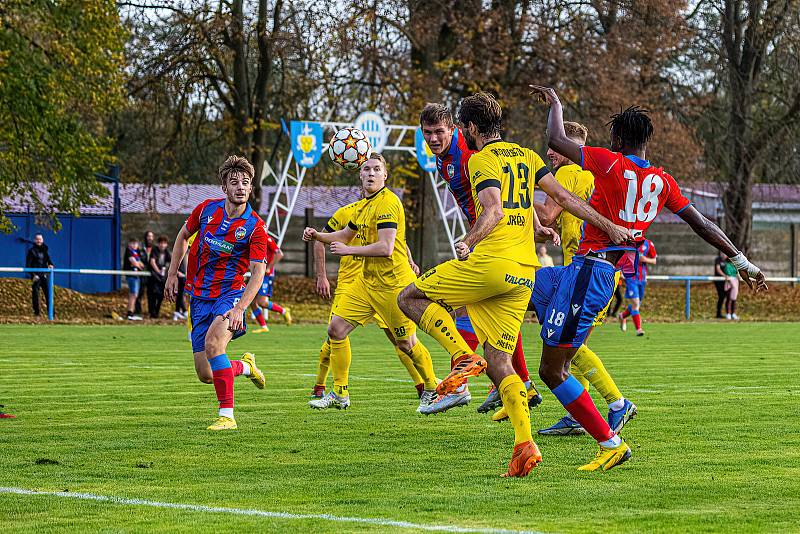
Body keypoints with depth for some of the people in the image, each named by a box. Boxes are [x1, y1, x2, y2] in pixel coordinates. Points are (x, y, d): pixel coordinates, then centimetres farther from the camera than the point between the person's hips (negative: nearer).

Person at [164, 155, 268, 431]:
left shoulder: (256, 227, -12)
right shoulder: (206, 209, -1)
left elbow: (258, 272, -16)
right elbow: (183, 235, 17)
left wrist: (240, 308, -28)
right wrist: (172, 274, 15)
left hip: (231, 293, -4)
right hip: (200, 295, 4)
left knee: (213, 342, -34)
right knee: (205, 374, 1)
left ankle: (227, 415, -27)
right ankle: (245, 366, 35)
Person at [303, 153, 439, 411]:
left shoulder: (387, 202, -17)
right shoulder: (362, 206, 11)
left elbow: (385, 247, -26)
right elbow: (345, 235, 27)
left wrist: (349, 250, -18)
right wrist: (317, 235, 9)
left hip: (392, 283, -8)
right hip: (367, 281, 8)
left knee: (407, 344, 2)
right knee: (336, 329, 0)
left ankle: (431, 389, 25)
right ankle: (340, 394, 8)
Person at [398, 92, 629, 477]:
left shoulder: (481, 160, -4)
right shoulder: (526, 156, 18)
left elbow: (494, 209, -20)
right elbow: (563, 196, 15)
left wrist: (469, 241, -30)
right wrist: (609, 227, 17)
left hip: (491, 263, -8)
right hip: (524, 273, 8)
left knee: (410, 298, 8)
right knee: (498, 364, 8)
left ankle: (464, 358, -11)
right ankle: (524, 444, -8)